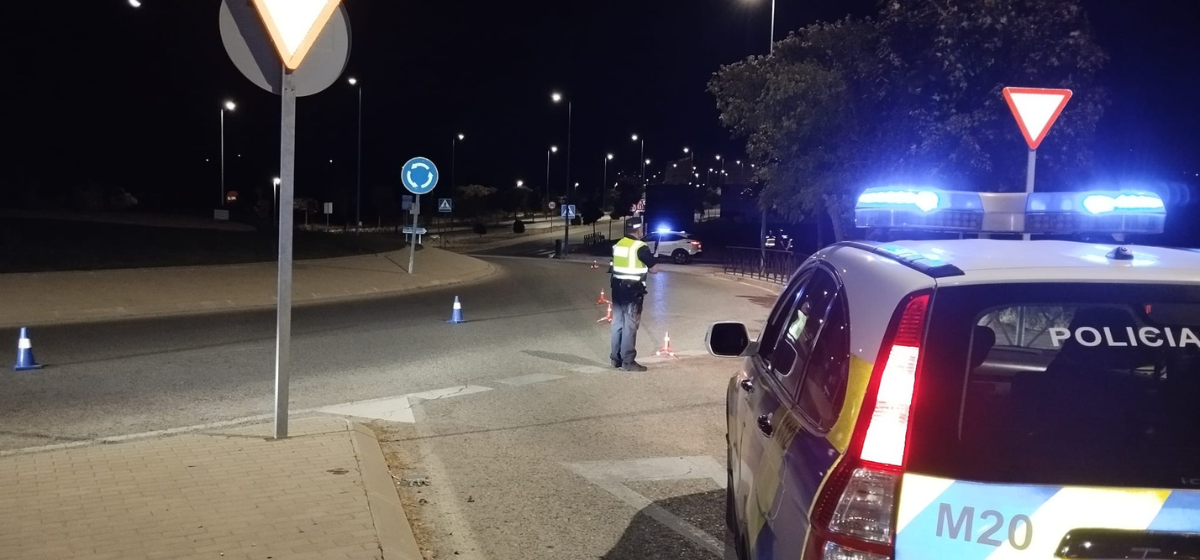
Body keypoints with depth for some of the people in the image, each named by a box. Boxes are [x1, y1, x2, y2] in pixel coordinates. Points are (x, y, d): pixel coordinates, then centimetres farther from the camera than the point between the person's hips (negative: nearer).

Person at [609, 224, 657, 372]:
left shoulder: (618, 244, 9)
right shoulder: (641, 247, -14)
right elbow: (653, 270, -9)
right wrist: (645, 267, 11)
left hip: (618, 287, 7)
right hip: (633, 290, -7)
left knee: (618, 323, 13)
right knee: (630, 326, -3)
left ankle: (616, 358, 18)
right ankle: (628, 362, -1)